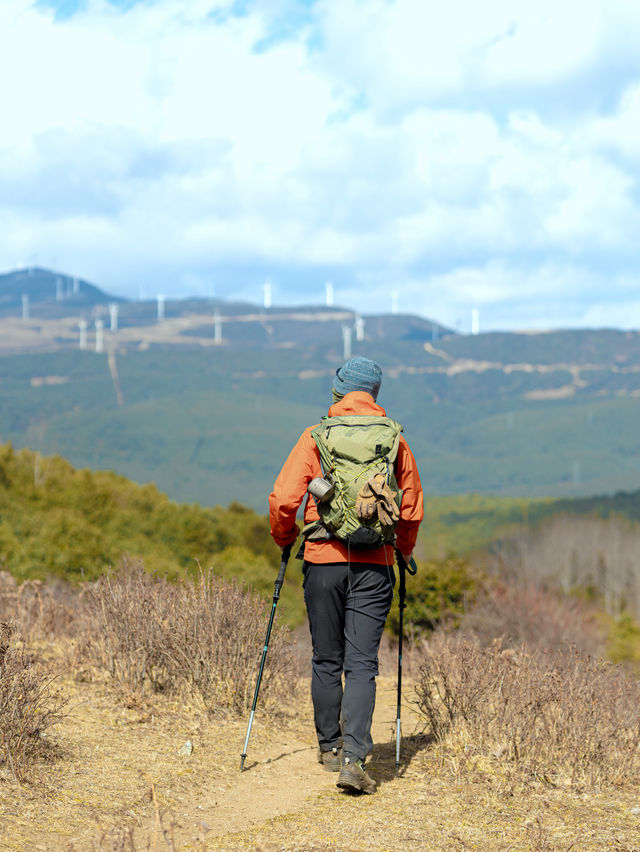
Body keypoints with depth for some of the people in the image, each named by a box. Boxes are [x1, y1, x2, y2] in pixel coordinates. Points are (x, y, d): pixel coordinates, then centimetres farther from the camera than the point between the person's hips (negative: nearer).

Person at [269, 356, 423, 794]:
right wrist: (404, 551, 27)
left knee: (326, 660, 14)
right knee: (362, 663, -2)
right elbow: (412, 509, 9)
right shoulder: (395, 440, 5)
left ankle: (330, 747, 26)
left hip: (323, 560, 0)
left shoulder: (316, 436, 1)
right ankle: (353, 758, -15)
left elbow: (283, 499, -6)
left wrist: (284, 539, 13)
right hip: (374, 564, 0)